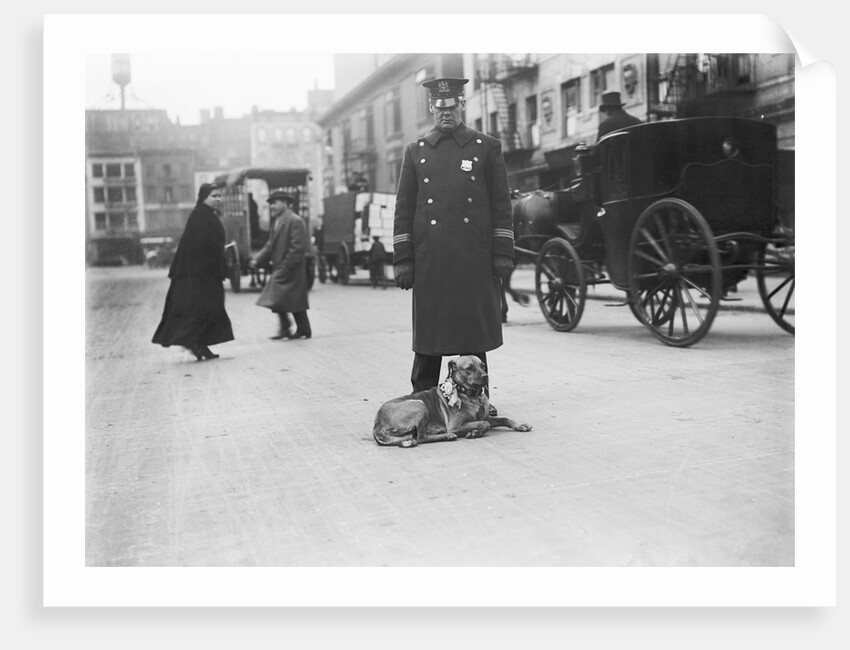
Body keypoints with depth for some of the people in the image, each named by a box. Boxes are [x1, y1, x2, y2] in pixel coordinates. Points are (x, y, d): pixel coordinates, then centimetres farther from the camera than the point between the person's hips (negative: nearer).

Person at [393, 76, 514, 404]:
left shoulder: (488, 147, 8)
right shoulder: (415, 151, 11)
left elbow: (501, 205, 6)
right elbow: (403, 209, 9)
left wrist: (503, 253, -2)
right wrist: (402, 258, 2)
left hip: (475, 257, -1)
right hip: (430, 259, 1)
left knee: (474, 328, 4)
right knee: (428, 330, 3)